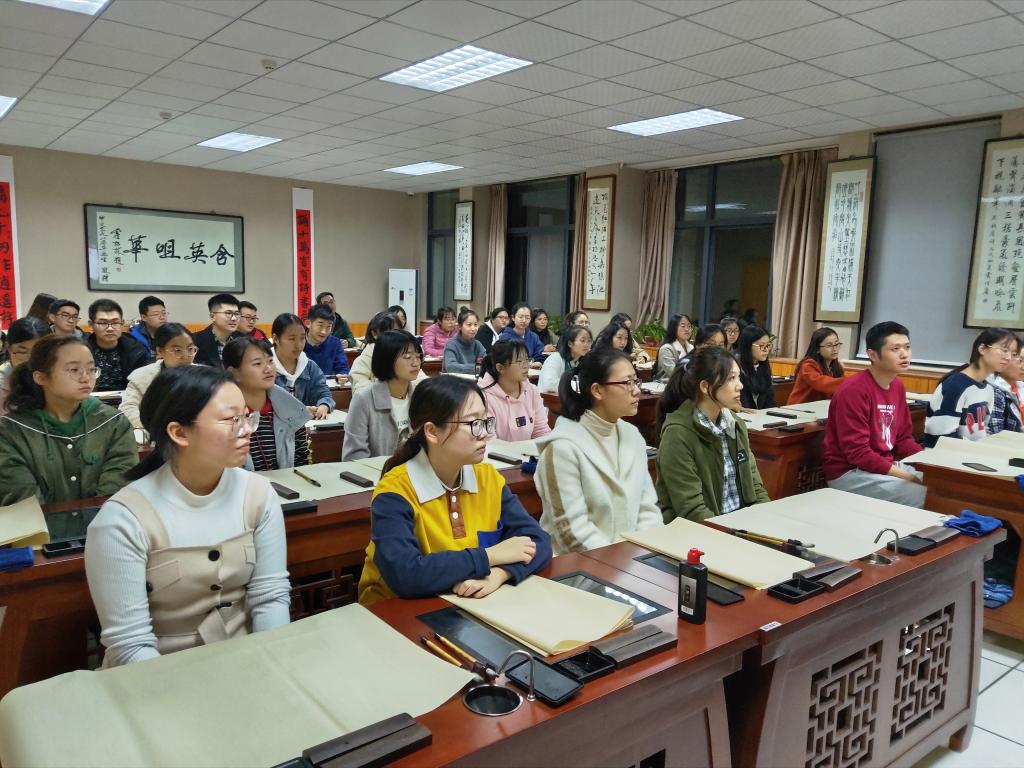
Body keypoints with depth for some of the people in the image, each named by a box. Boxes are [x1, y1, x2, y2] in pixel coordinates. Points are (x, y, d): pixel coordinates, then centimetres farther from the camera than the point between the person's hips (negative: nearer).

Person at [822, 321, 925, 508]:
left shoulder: (898, 386, 7)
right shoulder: (854, 390, -21)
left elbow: (903, 438, 12)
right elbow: (857, 452, -24)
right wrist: (906, 476, -22)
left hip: (887, 465, 9)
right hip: (849, 472, -9)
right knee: (921, 496, -23)